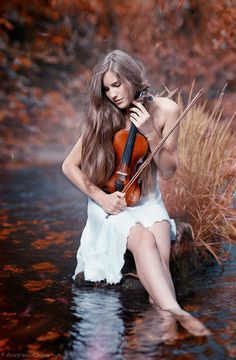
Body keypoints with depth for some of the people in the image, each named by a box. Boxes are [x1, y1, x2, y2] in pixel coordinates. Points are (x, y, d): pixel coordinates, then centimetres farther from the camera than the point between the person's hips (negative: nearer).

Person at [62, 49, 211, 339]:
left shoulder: (165, 110, -6)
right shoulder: (103, 118, -8)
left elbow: (168, 171, -5)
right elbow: (69, 166, -2)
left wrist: (151, 134, -21)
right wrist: (100, 197, -15)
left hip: (148, 201, 2)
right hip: (112, 202, -2)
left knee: (159, 256, -31)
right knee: (144, 240, -34)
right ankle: (174, 311, -47)